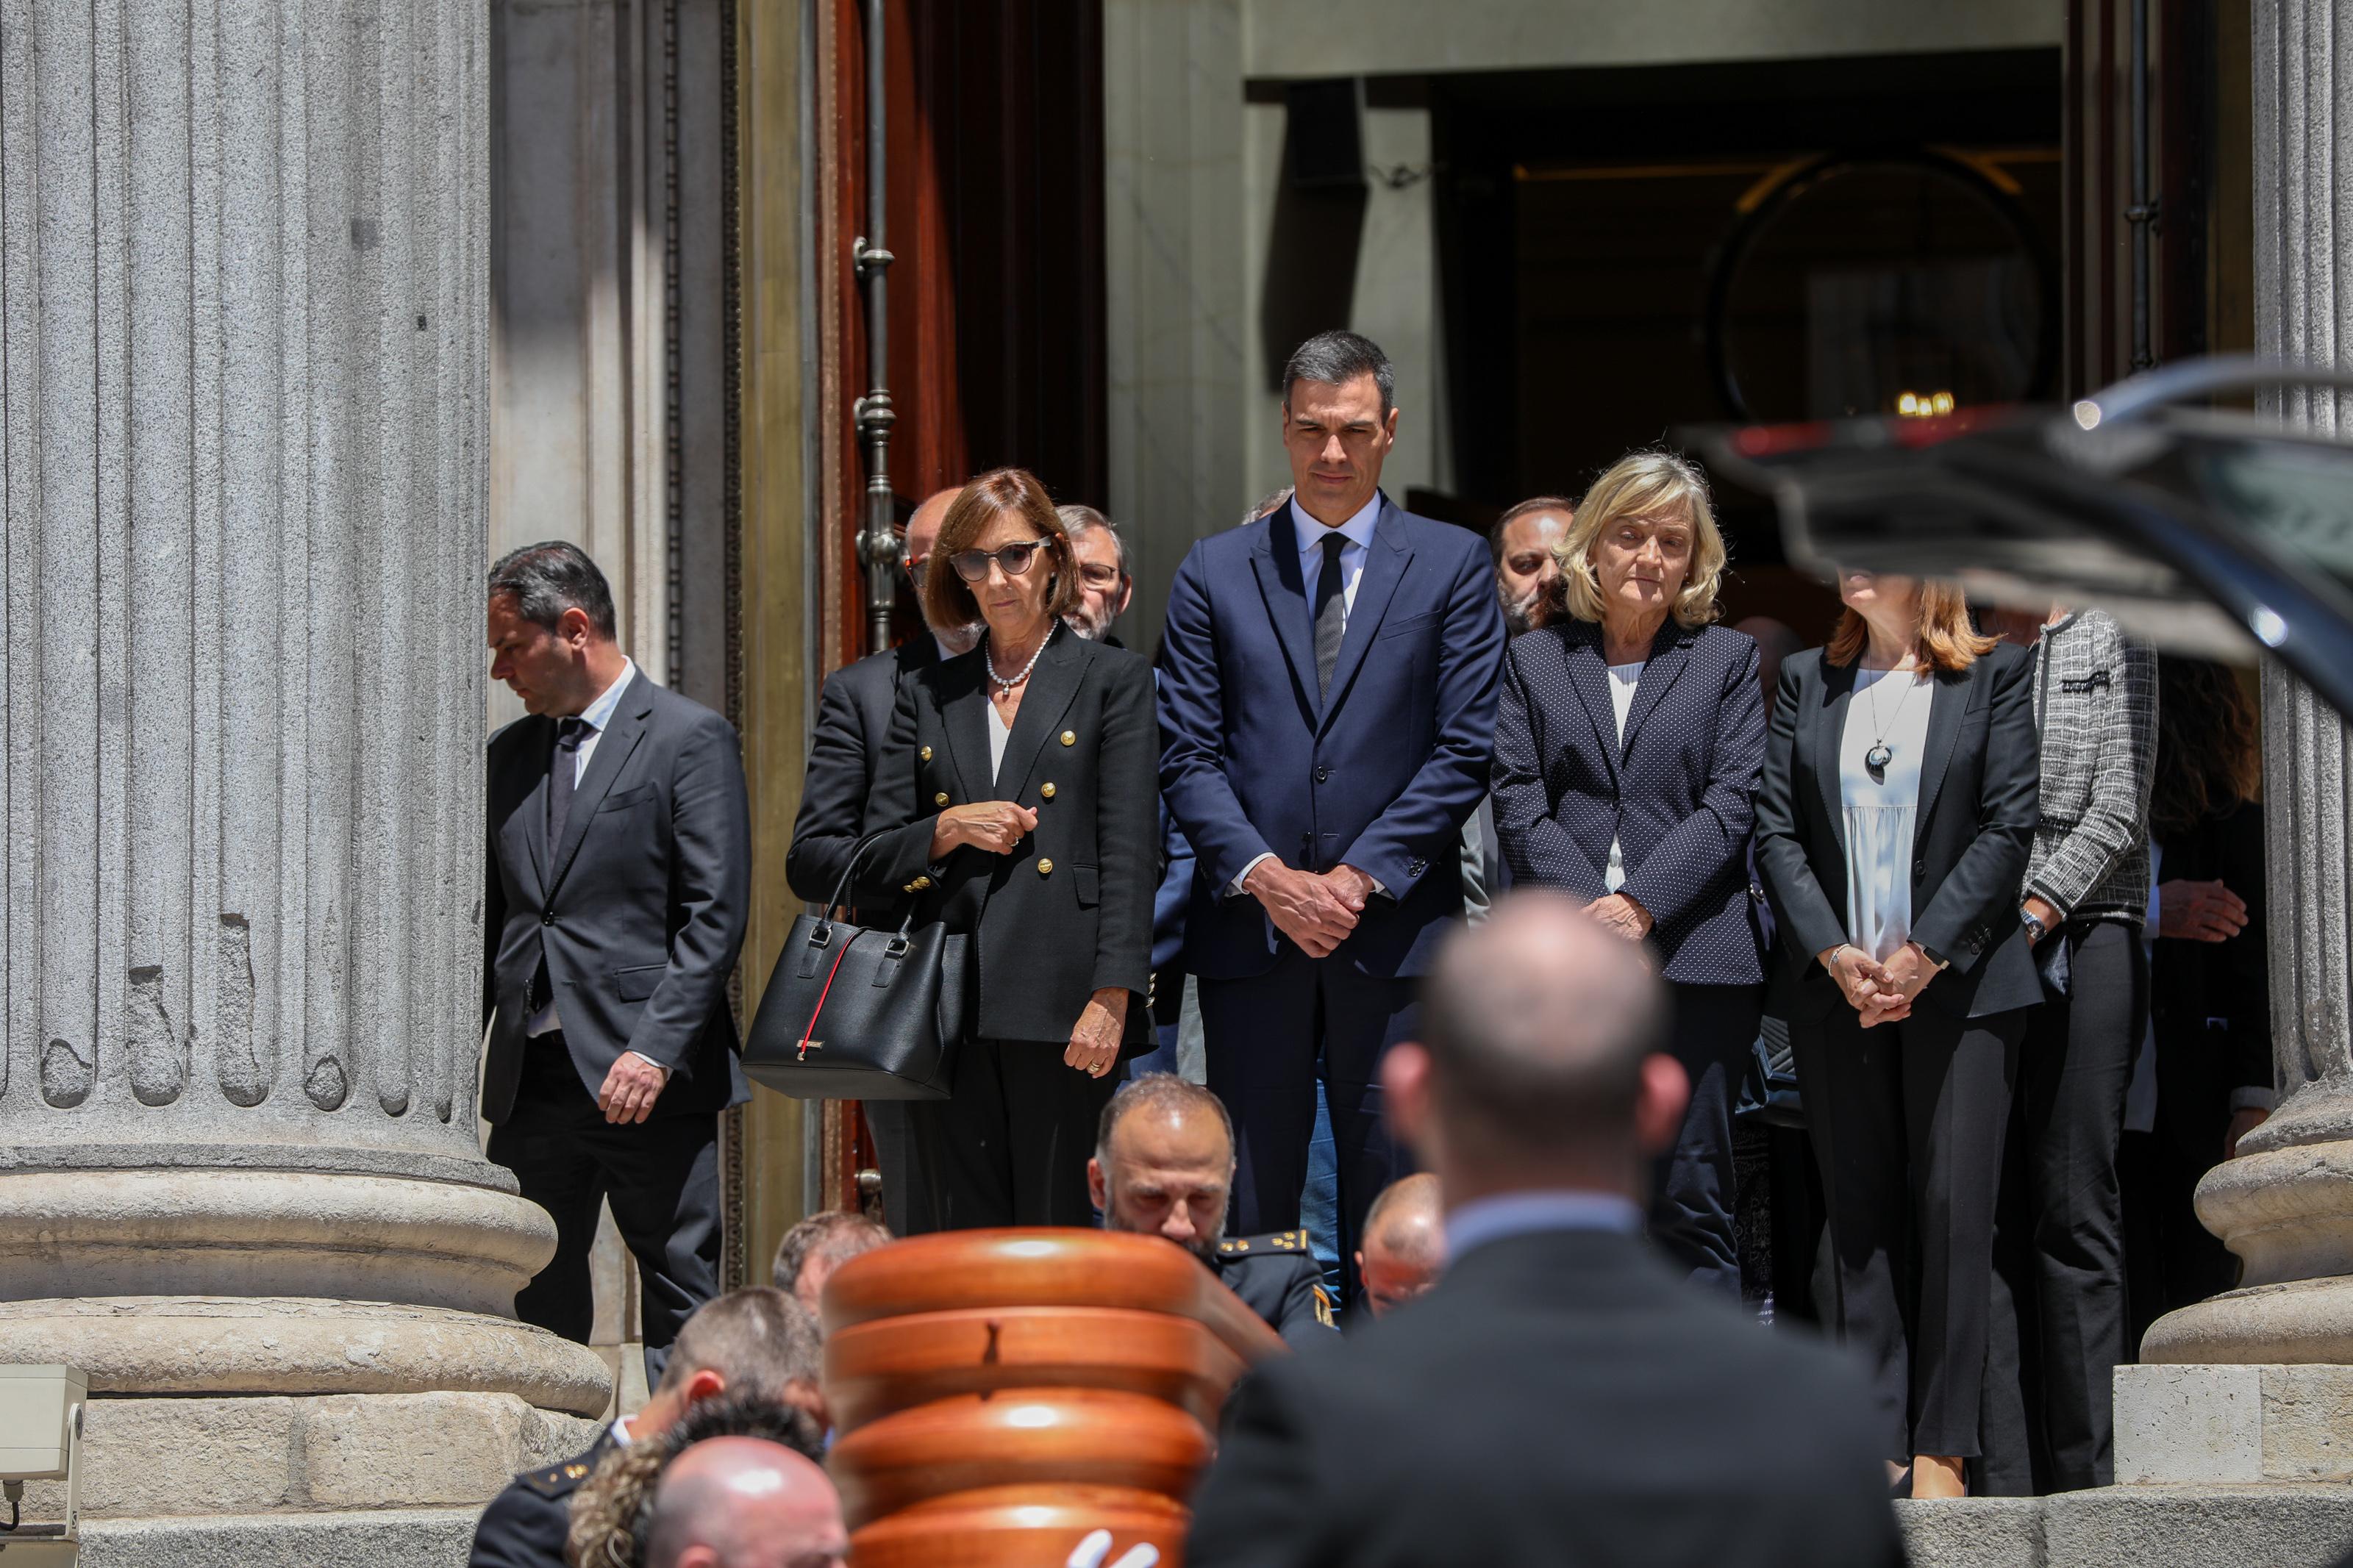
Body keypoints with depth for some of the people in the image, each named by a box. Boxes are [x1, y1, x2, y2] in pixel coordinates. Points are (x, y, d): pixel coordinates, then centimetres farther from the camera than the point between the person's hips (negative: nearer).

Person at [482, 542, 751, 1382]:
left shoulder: (691, 738, -2)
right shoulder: (509, 753, 17)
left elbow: (716, 915, -8)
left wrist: (656, 1050, -18)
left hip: (650, 1078, -6)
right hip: (531, 1077, 6)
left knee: (680, 1304, -3)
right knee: (533, 1304, 3)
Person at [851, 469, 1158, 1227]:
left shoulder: (1113, 680, 6)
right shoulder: (929, 696, 18)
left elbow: (1129, 852, -2)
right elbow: (874, 864, 16)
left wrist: (1112, 995, -12)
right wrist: (950, 830, -5)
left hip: (1062, 1010, -4)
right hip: (948, 1015, 4)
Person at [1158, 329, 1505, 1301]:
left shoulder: (1452, 567, 6)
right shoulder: (1215, 573, 10)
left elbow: (1466, 750, 0)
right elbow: (1188, 755, 4)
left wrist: (1360, 877, -10)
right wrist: (1265, 876, -11)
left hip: (1394, 929, -1)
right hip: (1250, 929, 1)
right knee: (1247, 1205, 1)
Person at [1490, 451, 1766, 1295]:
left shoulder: (1728, 660, 11)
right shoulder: (1533, 661, 14)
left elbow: (1732, 802, 1)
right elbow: (1519, 804, 4)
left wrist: (1640, 904, -12)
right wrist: (1588, 913, -11)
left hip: (1693, 957, -1)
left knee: (1689, 1195, -2)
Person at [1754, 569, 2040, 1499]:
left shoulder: (1995, 675, 4)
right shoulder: (1806, 681, 13)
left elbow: (2008, 824, -3)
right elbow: (1776, 828, 6)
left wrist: (1926, 953, -12)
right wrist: (1832, 953, -8)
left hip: (1958, 980, -3)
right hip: (1834, 988, 3)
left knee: (1952, 1205, -5)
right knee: (1859, 1208, 1)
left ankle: (1940, 1449, -3)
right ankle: (1871, 1447, 1)